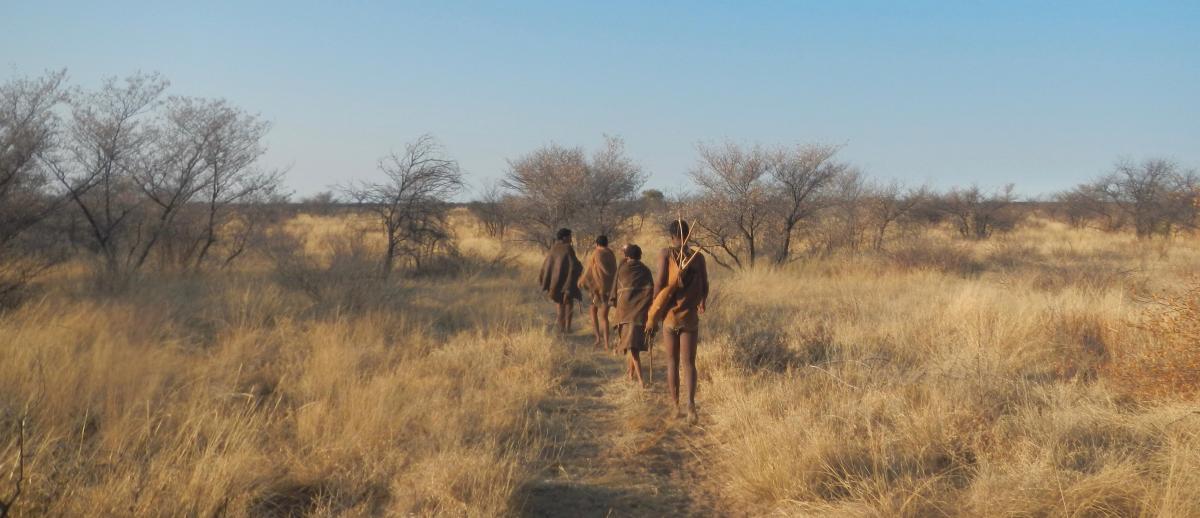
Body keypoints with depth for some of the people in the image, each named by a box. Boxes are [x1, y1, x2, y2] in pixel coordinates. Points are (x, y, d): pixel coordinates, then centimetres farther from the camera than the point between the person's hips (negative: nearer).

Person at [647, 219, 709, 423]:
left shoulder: (666, 253, -6)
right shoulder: (698, 256, 0)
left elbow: (660, 282, -13)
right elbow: (705, 286, 5)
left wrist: (654, 311, -2)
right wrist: (702, 303, 27)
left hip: (670, 316, -1)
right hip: (690, 317, 1)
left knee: (672, 362, 12)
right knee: (689, 363, 3)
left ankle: (675, 407, 15)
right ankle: (691, 402, -19)